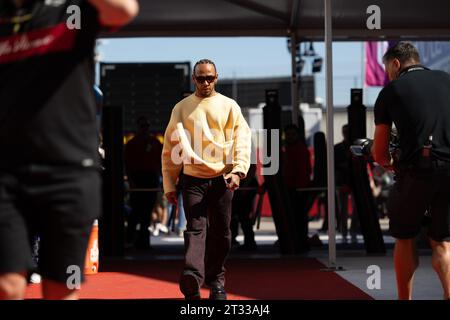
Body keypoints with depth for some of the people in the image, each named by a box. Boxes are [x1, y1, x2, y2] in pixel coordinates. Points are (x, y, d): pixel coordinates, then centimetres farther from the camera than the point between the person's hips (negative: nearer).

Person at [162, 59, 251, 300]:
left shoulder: (229, 106, 7)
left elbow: (242, 140, -1)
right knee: (195, 227, -15)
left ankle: (216, 281, 19)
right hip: (193, 180, -1)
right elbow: (170, 148, 10)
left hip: (222, 179, 1)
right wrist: (169, 184, 6)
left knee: (220, 232, 5)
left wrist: (238, 170, -16)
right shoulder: (182, 108, 9)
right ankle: (193, 276, -31)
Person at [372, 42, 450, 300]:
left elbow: (379, 154, 10)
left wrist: (393, 164, 30)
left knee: (406, 239, 16)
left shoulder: (391, 91, 9)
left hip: (417, 171, -2)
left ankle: (405, 299, 20)